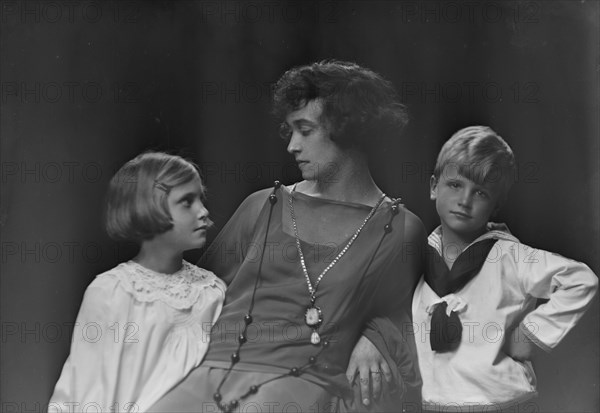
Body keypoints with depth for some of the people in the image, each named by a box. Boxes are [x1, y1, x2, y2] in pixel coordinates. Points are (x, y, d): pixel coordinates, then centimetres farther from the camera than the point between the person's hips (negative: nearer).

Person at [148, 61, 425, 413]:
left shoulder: (400, 230, 10)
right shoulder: (262, 207, 18)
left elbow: (398, 314, 23)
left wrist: (375, 340, 2)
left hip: (307, 381, -3)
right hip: (215, 369, 3)